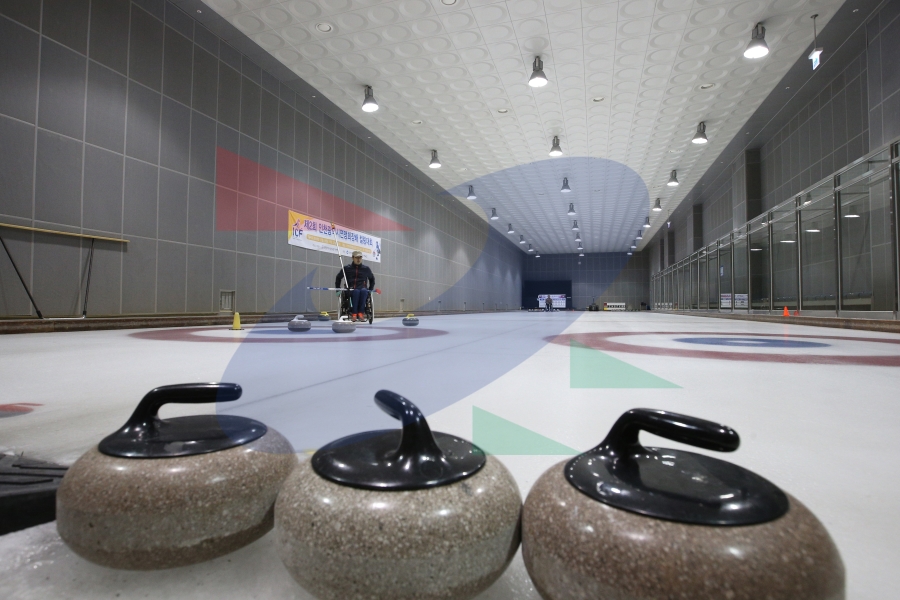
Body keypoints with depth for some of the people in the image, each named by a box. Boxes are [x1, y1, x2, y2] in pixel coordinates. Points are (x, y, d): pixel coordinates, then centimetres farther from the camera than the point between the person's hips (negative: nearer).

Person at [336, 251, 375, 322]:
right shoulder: (347, 268, 8)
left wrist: (370, 290, 18)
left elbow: (372, 278, 27)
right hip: (351, 290, -1)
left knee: (363, 291, -36)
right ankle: (354, 313, -38)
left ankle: (361, 313, -37)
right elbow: (338, 278, 19)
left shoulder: (366, 269, 12)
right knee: (356, 291, -37)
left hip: (364, 290, 1)